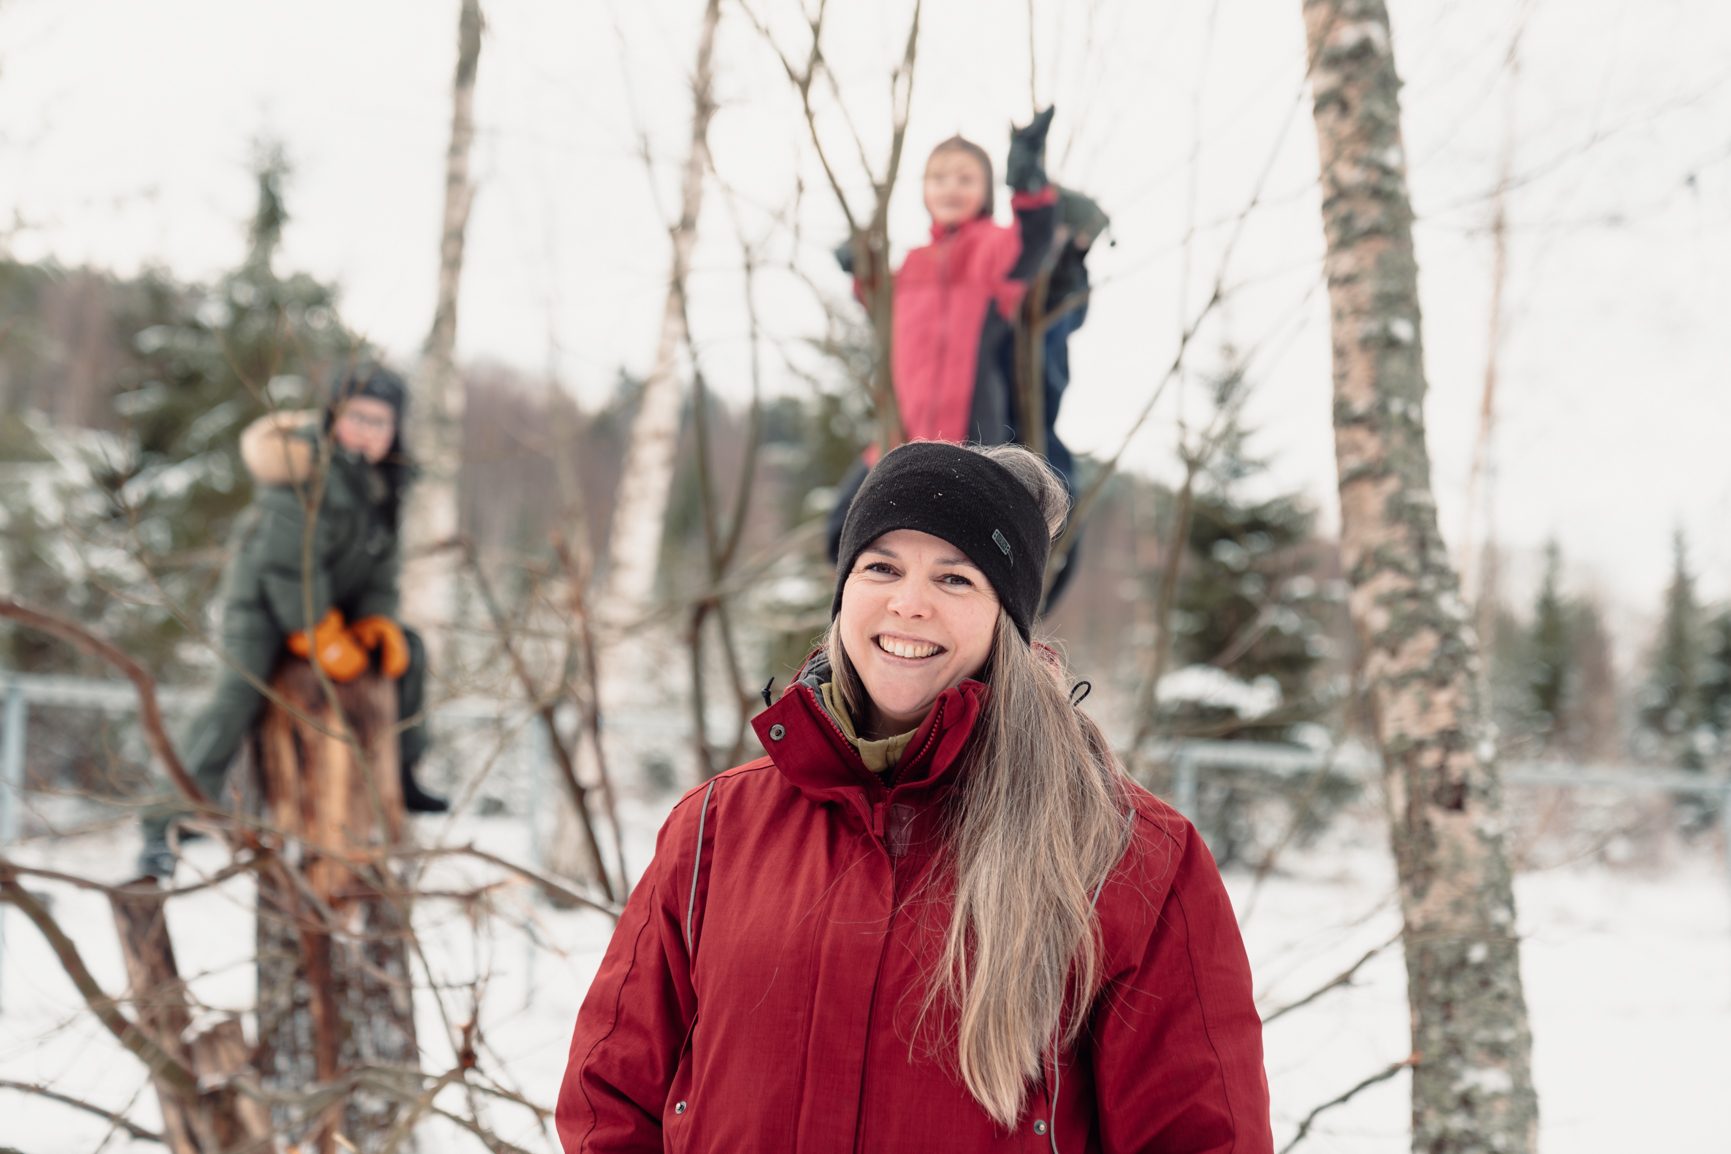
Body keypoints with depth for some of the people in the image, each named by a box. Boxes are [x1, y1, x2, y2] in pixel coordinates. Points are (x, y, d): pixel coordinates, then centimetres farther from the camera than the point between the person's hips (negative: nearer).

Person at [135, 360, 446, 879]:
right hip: (263, 603, -8)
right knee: (238, 695, -23)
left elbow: (380, 558, 9)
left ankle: (398, 777, 21)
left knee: (405, 650, 8)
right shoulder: (310, 473, -25)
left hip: (330, 602, 8)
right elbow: (286, 564, -28)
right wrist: (322, 637, -24)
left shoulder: (384, 478, 1)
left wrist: (378, 618, -6)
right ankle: (166, 824, -23)